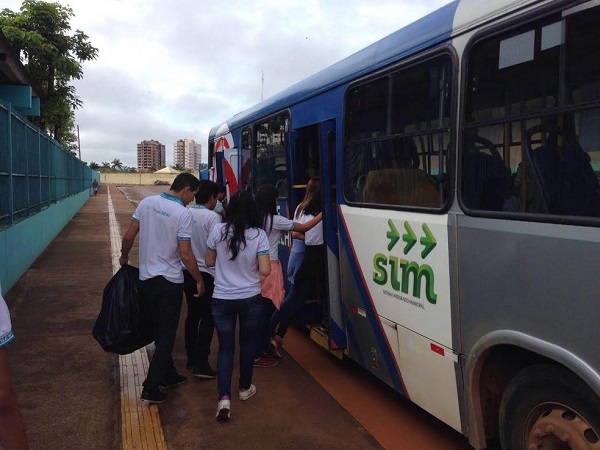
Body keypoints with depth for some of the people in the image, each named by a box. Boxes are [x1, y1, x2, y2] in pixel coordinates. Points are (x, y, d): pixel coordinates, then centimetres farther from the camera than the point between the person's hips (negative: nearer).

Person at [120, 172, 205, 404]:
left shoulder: (146, 202, -1)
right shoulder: (183, 213, -17)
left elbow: (128, 236, 4)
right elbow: (185, 255, -18)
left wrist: (124, 256, 23)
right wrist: (199, 280, -5)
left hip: (146, 278, 6)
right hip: (170, 281, -6)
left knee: (159, 330, 20)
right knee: (166, 334, 6)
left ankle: (168, 375, 33)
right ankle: (151, 387, 7)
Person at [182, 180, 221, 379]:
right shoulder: (212, 217, -14)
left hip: (187, 272, 7)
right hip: (206, 274, -7)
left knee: (192, 314, 18)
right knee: (208, 318, 2)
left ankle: (191, 357, 28)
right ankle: (200, 363, 1)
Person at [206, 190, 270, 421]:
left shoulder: (218, 231, -8)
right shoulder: (258, 235, -12)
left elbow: (209, 262, 4)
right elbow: (265, 270, -13)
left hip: (222, 299, 1)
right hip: (250, 299, -1)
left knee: (225, 346, 10)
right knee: (248, 343, 20)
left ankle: (224, 397, -2)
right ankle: (245, 387, 35)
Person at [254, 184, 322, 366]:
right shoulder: (275, 220, -12)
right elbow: (304, 227, -4)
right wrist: (322, 214, 7)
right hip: (269, 268, -7)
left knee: (263, 311, 15)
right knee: (265, 312, 1)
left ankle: (264, 348, 26)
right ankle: (258, 356, 9)